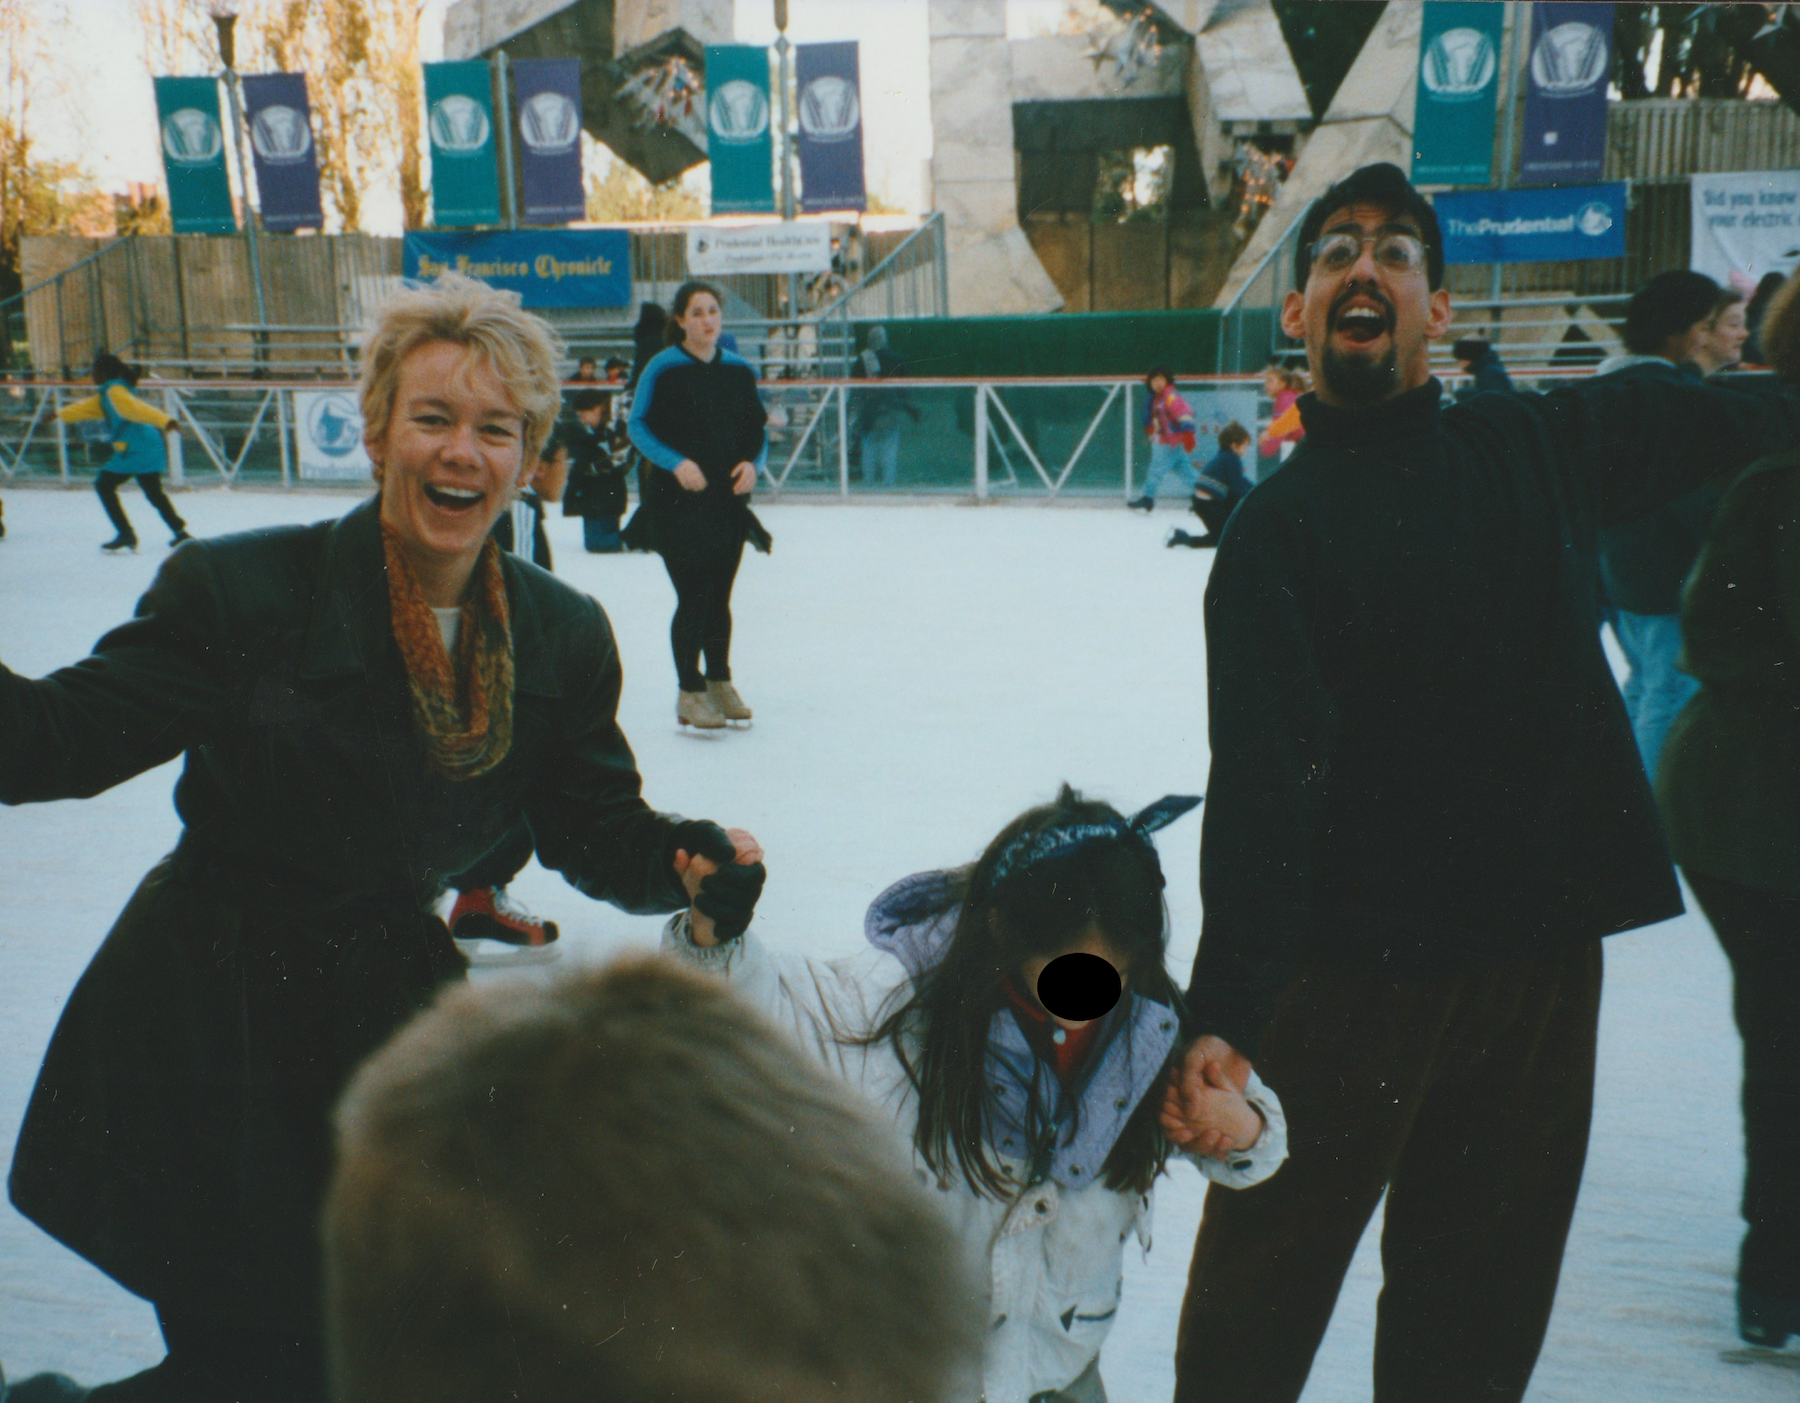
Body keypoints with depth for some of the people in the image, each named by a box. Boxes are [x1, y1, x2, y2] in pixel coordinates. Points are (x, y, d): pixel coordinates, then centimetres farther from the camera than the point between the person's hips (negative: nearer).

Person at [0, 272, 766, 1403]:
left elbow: (595, 824, 2)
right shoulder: (241, 591, -15)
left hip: (389, 1006, 5)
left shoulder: (563, 635, -3)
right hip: (210, 1037, -4)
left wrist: (684, 859, -19)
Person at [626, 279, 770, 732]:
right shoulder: (663, 368, -7)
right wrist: (676, 463, -17)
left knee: (720, 596, 12)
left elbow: (757, 428, 14)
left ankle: (719, 682, 25)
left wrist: (753, 463, -5)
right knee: (693, 597, -5)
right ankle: (690, 692, 5)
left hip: (729, 500, 5)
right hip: (678, 503, -5)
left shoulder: (738, 370, 8)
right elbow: (637, 425, -5)